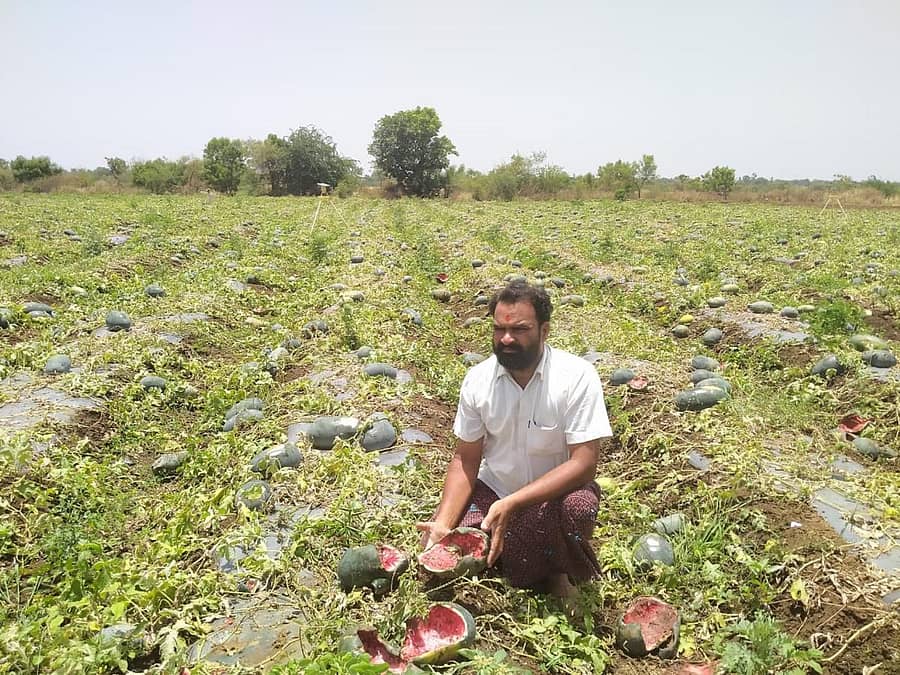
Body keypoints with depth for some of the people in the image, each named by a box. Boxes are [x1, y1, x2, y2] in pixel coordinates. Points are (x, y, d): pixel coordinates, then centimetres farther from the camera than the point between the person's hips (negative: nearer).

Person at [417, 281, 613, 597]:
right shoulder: (478, 379, -9)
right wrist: (443, 523, -19)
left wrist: (511, 504, -33)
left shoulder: (577, 376, -20)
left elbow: (583, 463, -24)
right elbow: (465, 460, -4)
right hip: (493, 489, 3)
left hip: (556, 492, -2)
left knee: (579, 507, -36)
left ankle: (556, 574, 0)